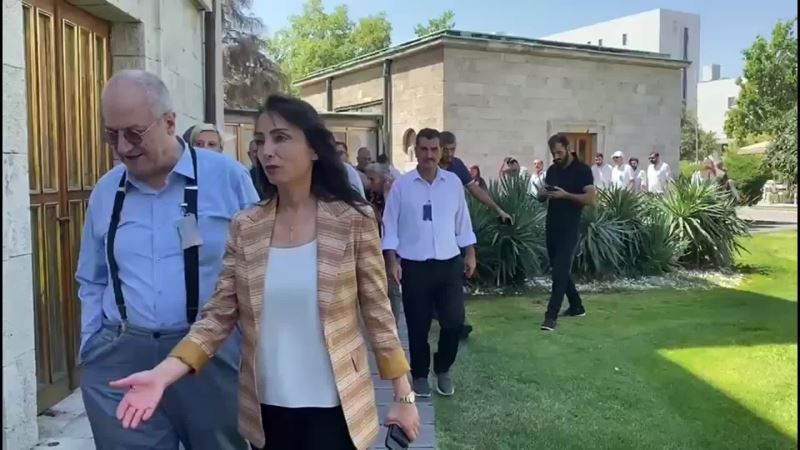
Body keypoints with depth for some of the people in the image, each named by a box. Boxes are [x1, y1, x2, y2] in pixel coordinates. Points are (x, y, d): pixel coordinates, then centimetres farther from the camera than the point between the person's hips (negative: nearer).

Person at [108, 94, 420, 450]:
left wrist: (404, 396, -3)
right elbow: (219, 315, -2)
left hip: (334, 407, -3)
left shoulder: (353, 220, -9)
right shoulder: (245, 227, -1)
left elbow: (378, 313, -4)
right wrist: (163, 373, -17)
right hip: (266, 409, 3)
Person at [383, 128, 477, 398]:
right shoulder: (401, 185, -4)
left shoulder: (453, 182, 3)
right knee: (418, 326, 7)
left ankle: (443, 370, 26)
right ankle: (420, 375, 27)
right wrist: (392, 261, -8)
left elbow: (462, 222, 10)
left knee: (455, 321, 1)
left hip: (449, 264, 2)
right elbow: (390, 225, -2)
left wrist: (470, 254, 10)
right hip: (414, 266, -2)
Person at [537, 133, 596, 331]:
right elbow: (541, 197, 15)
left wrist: (565, 195, -25)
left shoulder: (582, 170, -8)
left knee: (560, 272, -9)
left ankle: (551, 316, -8)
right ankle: (577, 307, 29)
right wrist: (543, 193, -8)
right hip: (551, 227, 7)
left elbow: (590, 199, -16)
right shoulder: (552, 170, 11)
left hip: (569, 229, -7)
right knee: (560, 270, 14)